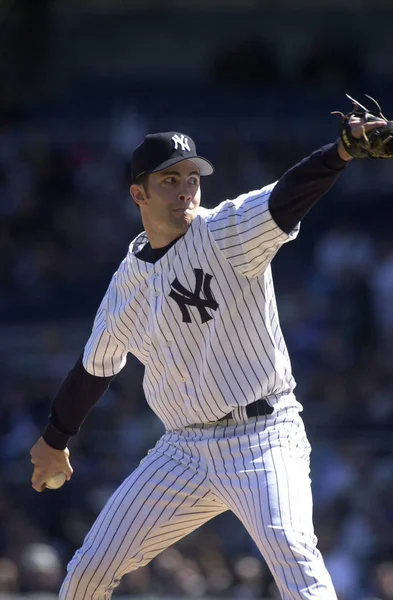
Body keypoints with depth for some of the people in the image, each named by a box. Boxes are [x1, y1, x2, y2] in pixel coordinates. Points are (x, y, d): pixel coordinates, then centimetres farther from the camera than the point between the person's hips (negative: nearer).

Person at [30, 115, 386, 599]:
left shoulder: (227, 231, -7)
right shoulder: (128, 281, 8)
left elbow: (286, 198, -26)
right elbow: (95, 367, 22)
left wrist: (343, 150, -45)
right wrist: (55, 441, 33)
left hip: (262, 437, -5)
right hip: (184, 450, 5)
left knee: (291, 549, -30)